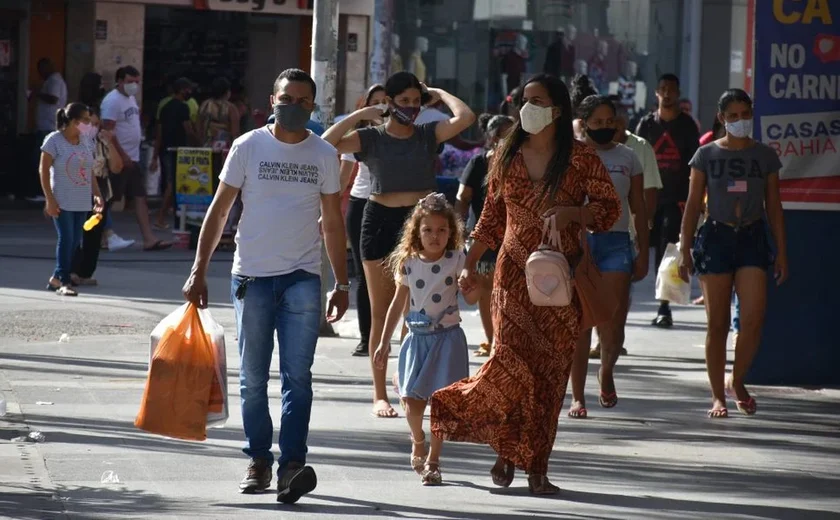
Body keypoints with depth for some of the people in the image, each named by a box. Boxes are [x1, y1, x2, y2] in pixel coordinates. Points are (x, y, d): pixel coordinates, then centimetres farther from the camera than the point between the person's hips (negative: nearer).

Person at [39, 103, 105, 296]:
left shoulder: (85, 141, 10)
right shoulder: (54, 140, -10)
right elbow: (44, 171, -10)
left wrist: (96, 194, 8)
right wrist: (50, 199, -15)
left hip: (82, 201, 6)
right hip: (62, 201, -6)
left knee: (75, 242, 5)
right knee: (66, 239, -10)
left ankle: (56, 278, 16)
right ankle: (64, 281, -4)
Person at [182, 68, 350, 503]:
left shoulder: (324, 155, 7)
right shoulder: (248, 148, 2)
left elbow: (333, 223, 12)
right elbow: (219, 211, 4)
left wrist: (342, 283, 9)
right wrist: (199, 271, -2)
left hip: (302, 278, 0)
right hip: (252, 276, 0)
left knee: (297, 375, -12)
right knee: (253, 378, 6)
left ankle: (292, 464, -19)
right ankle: (258, 460, 17)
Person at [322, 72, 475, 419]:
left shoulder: (428, 134, 4)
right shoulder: (371, 138, -1)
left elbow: (466, 118, -11)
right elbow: (328, 143, -16)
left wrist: (439, 94, 1)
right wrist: (361, 115, -12)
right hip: (382, 220, -1)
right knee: (382, 313, 3)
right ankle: (380, 394, 9)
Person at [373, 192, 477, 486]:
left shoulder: (456, 260, -3)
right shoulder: (409, 263, 3)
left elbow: (471, 298, -9)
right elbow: (399, 304, 10)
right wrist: (384, 343, 11)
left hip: (447, 338, -2)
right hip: (418, 337, 2)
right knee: (413, 400, -3)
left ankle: (433, 460, 8)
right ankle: (418, 442, 28)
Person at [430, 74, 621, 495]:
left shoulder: (581, 159, 0)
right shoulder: (508, 156, 9)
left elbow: (610, 207, 2)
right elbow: (491, 217, 14)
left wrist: (574, 213, -17)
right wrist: (470, 264, 9)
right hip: (514, 273, 1)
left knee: (550, 371, -1)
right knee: (512, 361, -12)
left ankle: (535, 466, 5)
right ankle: (506, 452, 6)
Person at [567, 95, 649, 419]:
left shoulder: (628, 158, 13)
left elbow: (639, 209, 14)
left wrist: (643, 253, 7)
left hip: (616, 243, 1)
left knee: (613, 328, -6)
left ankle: (606, 373, 25)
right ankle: (577, 397, 6)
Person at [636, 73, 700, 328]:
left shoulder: (687, 125, 4)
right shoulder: (647, 124, 7)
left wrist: (691, 197, -3)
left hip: (676, 198, -2)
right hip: (649, 195, 2)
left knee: (668, 255, -5)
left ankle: (664, 308, -3)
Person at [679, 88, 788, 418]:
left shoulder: (765, 156, 7)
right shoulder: (706, 155, 4)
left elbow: (774, 206, 10)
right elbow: (693, 204, 5)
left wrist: (781, 252, 6)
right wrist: (685, 249, 0)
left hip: (752, 239, 1)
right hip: (716, 238, -1)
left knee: (753, 318, -13)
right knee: (717, 323, 1)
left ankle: (737, 382, 8)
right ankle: (718, 396, 9)